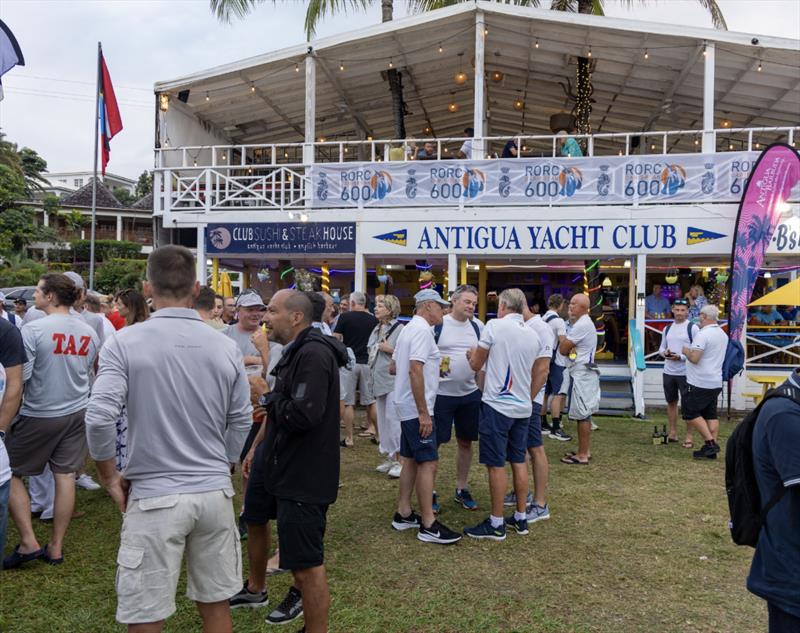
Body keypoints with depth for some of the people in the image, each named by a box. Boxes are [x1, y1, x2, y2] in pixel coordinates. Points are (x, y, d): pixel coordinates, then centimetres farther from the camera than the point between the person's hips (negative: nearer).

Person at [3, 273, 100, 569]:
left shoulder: (33, 330, -17)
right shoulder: (89, 332, 1)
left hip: (39, 415, -5)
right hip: (77, 413, 5)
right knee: (65, 476, 9)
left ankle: (28, 542, 12)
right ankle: (56, 547, 19)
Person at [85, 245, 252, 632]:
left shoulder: (125, 343, -9)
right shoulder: (226, 347, 0)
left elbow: (99, 418, -16)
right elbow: (241, 423, 4)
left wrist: (110, 476, 0)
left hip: (154, 496, -3)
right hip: (215, 492, 3)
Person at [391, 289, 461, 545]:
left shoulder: (408, 329, 15)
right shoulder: (422, 330, -16)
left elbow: (395, 367, 20)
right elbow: (415, 370, -25)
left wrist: (434, 368, 24)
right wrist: (423, 412, -24)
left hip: (406, 407, 10)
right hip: (417, 408, -10)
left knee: (411, 460, 15)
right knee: (428, 463, -7)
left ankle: (403, 514, 22)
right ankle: (428, 525, -2)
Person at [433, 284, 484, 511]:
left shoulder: (478, 326, 5)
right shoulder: (437, 324, -8)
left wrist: (479, 390, 8)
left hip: (470, 395, 4)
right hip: (440, 394, -4)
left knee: (466, 442, 12)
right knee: (434, 443, 3)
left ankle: (461, 489, 28)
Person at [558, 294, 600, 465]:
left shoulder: (581, 325, -18)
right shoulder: (585, 323, 16)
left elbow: (562, 349, -15)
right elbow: (569, 349, 20)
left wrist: (563, 341, 3)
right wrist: (568, 349, 1)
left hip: (581, 374, -11)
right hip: (584, 372, 11)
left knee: (582, 415, -5)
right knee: (585, 414, 15)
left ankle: (582, 455, 0)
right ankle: (585, 450, 23)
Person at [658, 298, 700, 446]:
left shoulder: (692, 328, -6)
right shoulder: (667, 328, 12)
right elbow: (661, 348, 18)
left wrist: (681, 357, -20)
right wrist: (664, 353, -4)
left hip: (685, 373, -6)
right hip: (668, 372, 6)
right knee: (671, 402, 14)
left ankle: (689, 437, 9)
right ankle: (673, 433, 25)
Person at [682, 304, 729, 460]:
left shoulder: (703, 334, -17)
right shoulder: (723, 335, 13)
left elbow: (694, 358, -22)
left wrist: (686, 351, -3)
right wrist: (690, 351, 22)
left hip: (699, 383, -9)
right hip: (716, 382, 9)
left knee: (691, 413, 0)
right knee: (711, 415, 10)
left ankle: (710, 442, -8)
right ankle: (711, 450, 10)